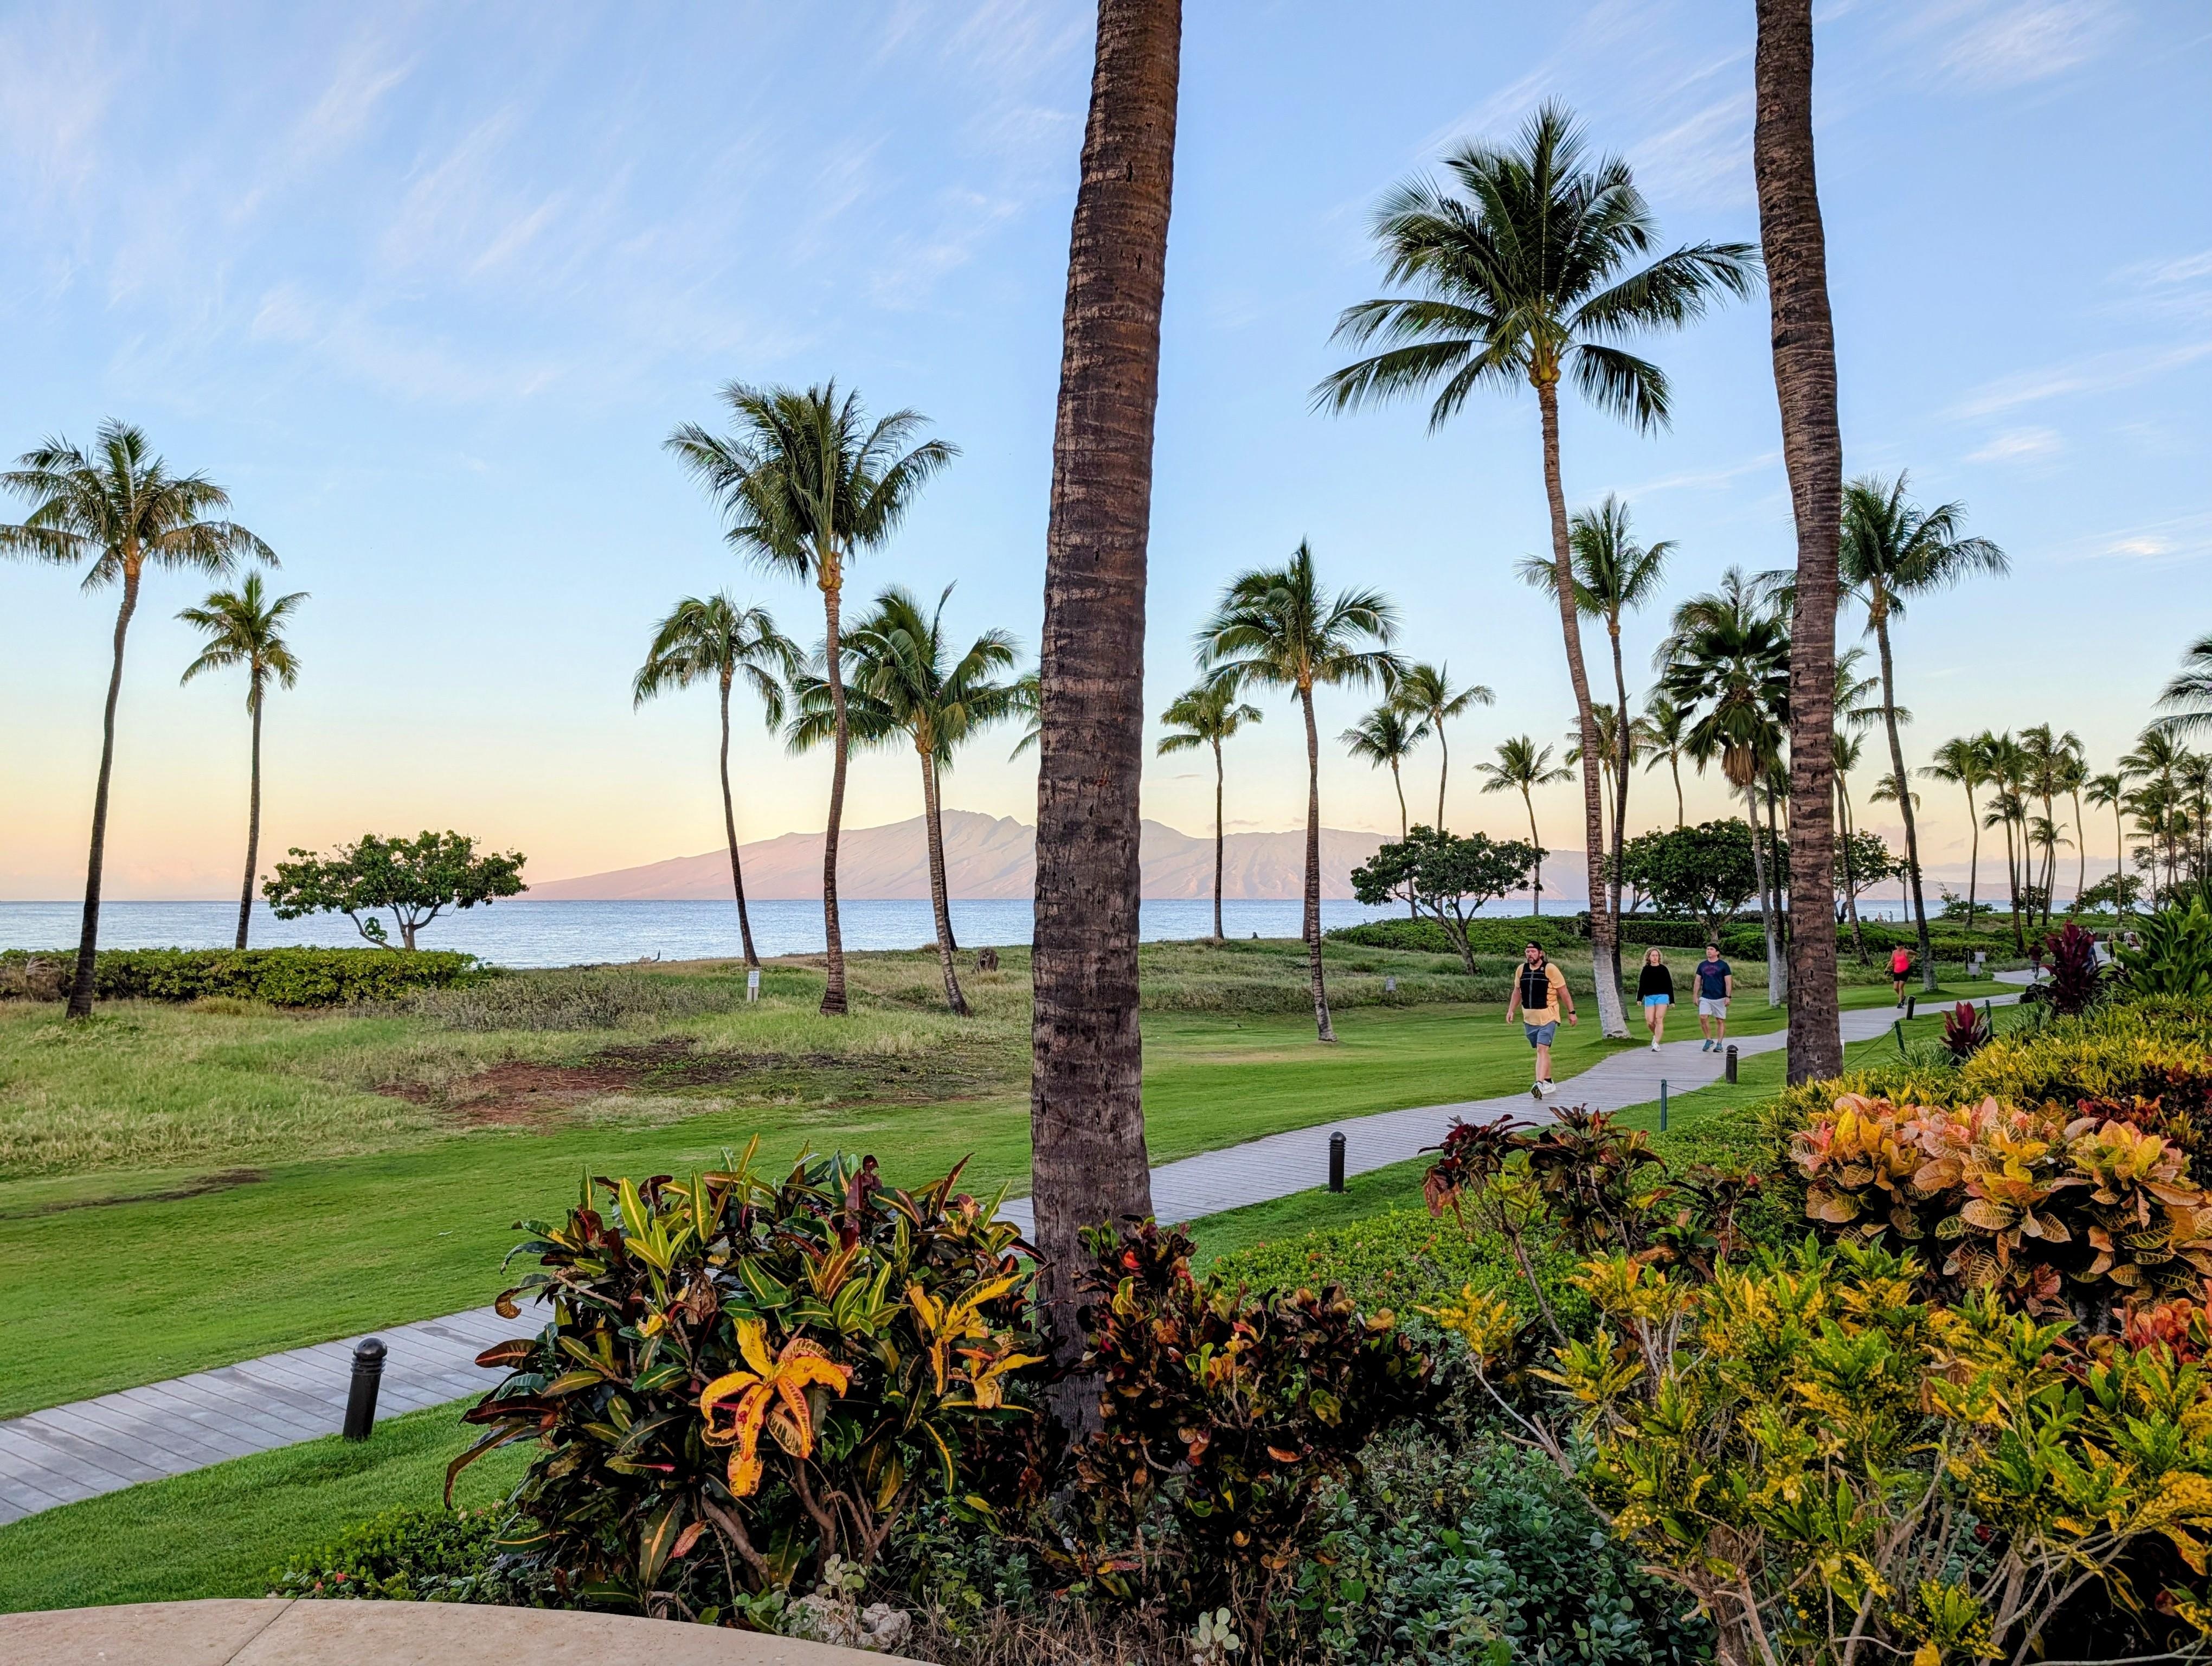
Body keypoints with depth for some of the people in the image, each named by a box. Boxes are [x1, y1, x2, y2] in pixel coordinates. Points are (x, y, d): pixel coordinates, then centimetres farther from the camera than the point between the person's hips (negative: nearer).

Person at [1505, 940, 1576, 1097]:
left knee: (1542, 1049, -17)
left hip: (1548, 1018, -6)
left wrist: (1571, 1012, -3)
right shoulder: (1522, 970, 6)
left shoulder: (1550, 969, -9)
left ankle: (1540, 1083, -27)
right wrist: (1511, 1010, 11)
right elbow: (1517, 992, 18)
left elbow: (1563, 992, -4)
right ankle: (1548, 1083, 25)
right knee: (1541, 1051, 14)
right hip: (1529, 1018, 6)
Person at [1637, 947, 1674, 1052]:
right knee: (1650, 1022, -3)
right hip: (1649, 997, 2)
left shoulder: (1663, 969, 4)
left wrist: (1672, 1001, 5)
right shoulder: (1646, 970, 8)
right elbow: (1642, 985, 8)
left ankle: (1656, 1044, -12)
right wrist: (1639, 999, -1)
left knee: (1659, 1020, -11)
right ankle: (1657, 1035, 28)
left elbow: (1669, 985, 7)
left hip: (1662, 996, -2)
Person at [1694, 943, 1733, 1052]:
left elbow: (1728, 982, -3)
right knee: (1703, 1018, -10)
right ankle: (1709, 1040, 6)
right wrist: (1696, 996, 7)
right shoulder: (1702, 965, 10)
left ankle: (1719, 1044, 11)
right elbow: (1698, 981, 13)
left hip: (1720, 998, -3)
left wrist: (1728, 996, -11)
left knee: (1720, 1021, 3)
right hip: (1705, 997, 3)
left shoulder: (1723, 965, -1)